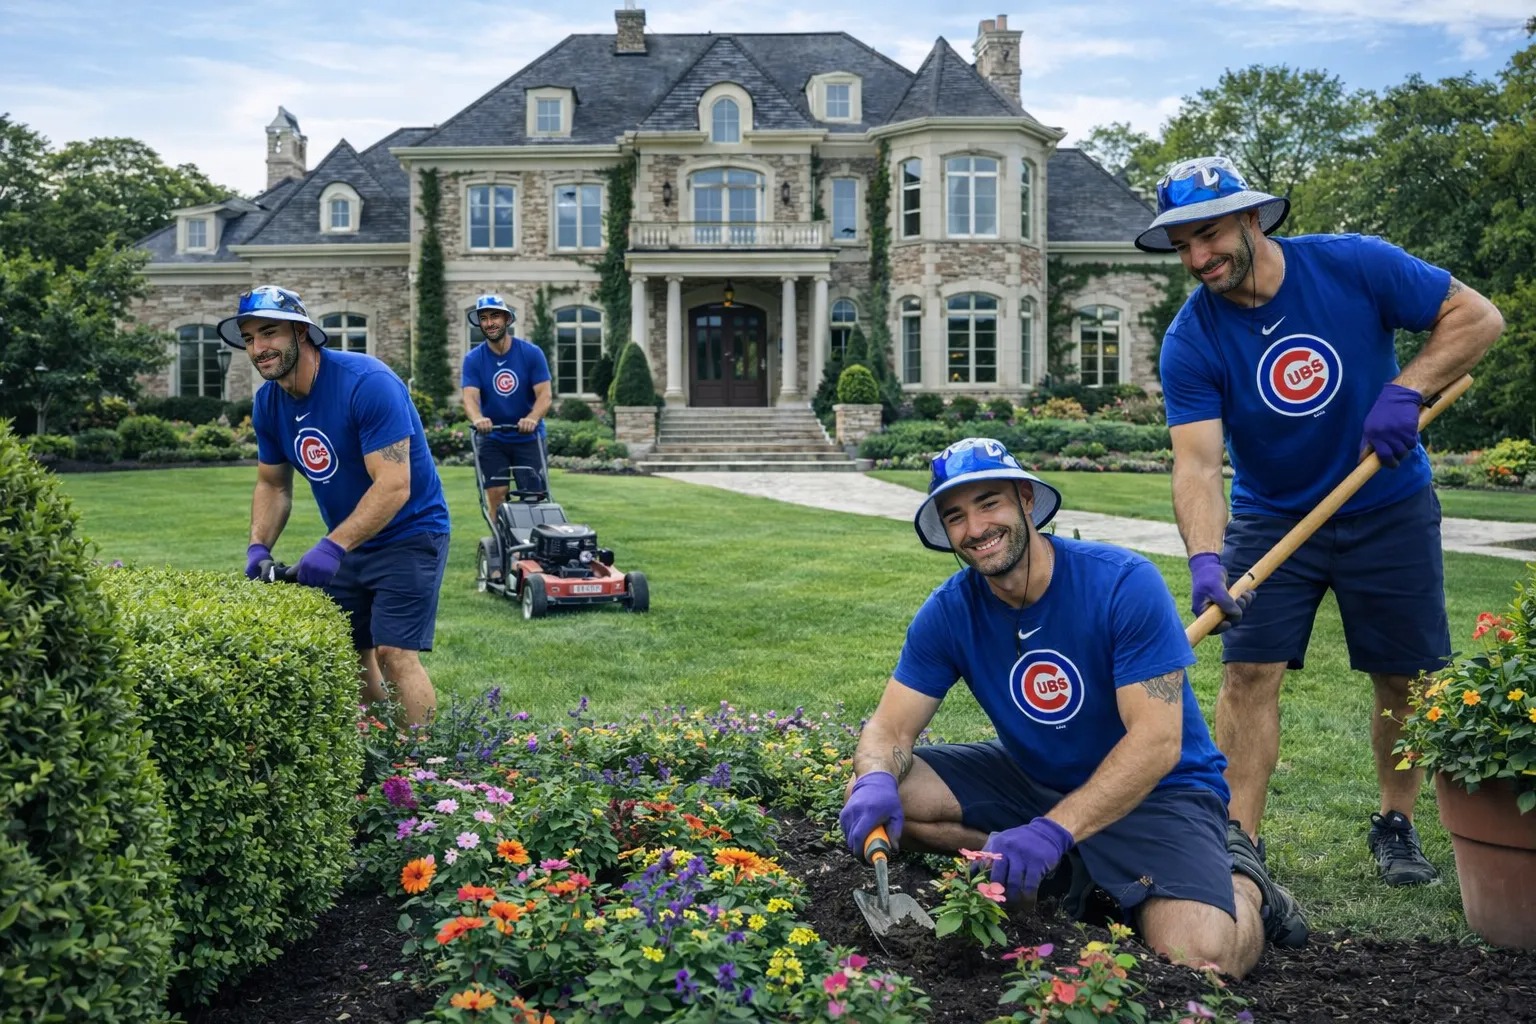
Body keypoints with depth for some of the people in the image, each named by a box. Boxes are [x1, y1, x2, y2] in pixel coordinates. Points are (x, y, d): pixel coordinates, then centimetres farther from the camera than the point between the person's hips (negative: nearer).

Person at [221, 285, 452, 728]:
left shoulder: (367, 383, -24)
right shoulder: (268, 402, 0)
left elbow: (393, 487, -29)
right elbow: (272, 484, 11)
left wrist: (333, 546, -35)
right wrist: (258, 546, -6)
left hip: (408, 534, -7)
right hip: (346, 543, 7)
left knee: (394, 654, -16)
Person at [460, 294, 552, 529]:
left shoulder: (531, 353, -9)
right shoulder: (473, 359, -6)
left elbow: (544, 395, -15)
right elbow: (470, 397, -18)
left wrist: (532, 418, -36)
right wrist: (477, 419, -41)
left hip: (529, 437, -1)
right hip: (492, 439, 1)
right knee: (496, 495, -4)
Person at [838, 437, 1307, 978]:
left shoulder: (1124, 583, -23)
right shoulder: (948, 612, -9)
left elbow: (1157, 742, -28)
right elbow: (891, 726, -9)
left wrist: (1053, 830, -39)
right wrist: (876, 781, -35)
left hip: (1153, 789, -4)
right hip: (1034, 779, 5)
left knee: (1197, 955, -28)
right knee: (872, 798, -14)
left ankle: (1242, 886, 8)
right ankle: (1061, 875, -4)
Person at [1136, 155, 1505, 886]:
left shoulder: (1355, 266, -15)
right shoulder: (1191, 341, -16)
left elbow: (1477, 315, -9)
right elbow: (1196, 461, -25)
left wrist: (1405, 390, -24)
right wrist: (1205, 557, -41)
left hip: (1390, 510, 1)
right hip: (1270, 518, 0)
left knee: (1405, 678, 7)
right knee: (1250, 673, -9)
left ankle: (1395, 826, 27)